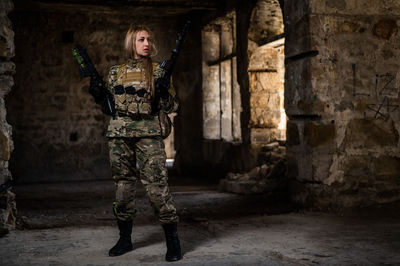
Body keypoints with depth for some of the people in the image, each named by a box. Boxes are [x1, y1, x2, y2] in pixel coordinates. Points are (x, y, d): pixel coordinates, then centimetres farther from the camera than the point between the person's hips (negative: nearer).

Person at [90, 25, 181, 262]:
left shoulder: (159, 71, 6)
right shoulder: (116, 72, 14)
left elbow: (173, 106, 5)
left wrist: (163, 95, -15)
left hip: (149, 134, -3)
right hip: (120, 134, 4)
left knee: (157, 185, -11)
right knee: (123, 185, 8)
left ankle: (173, 241, -2)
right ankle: (125, 239, 22)